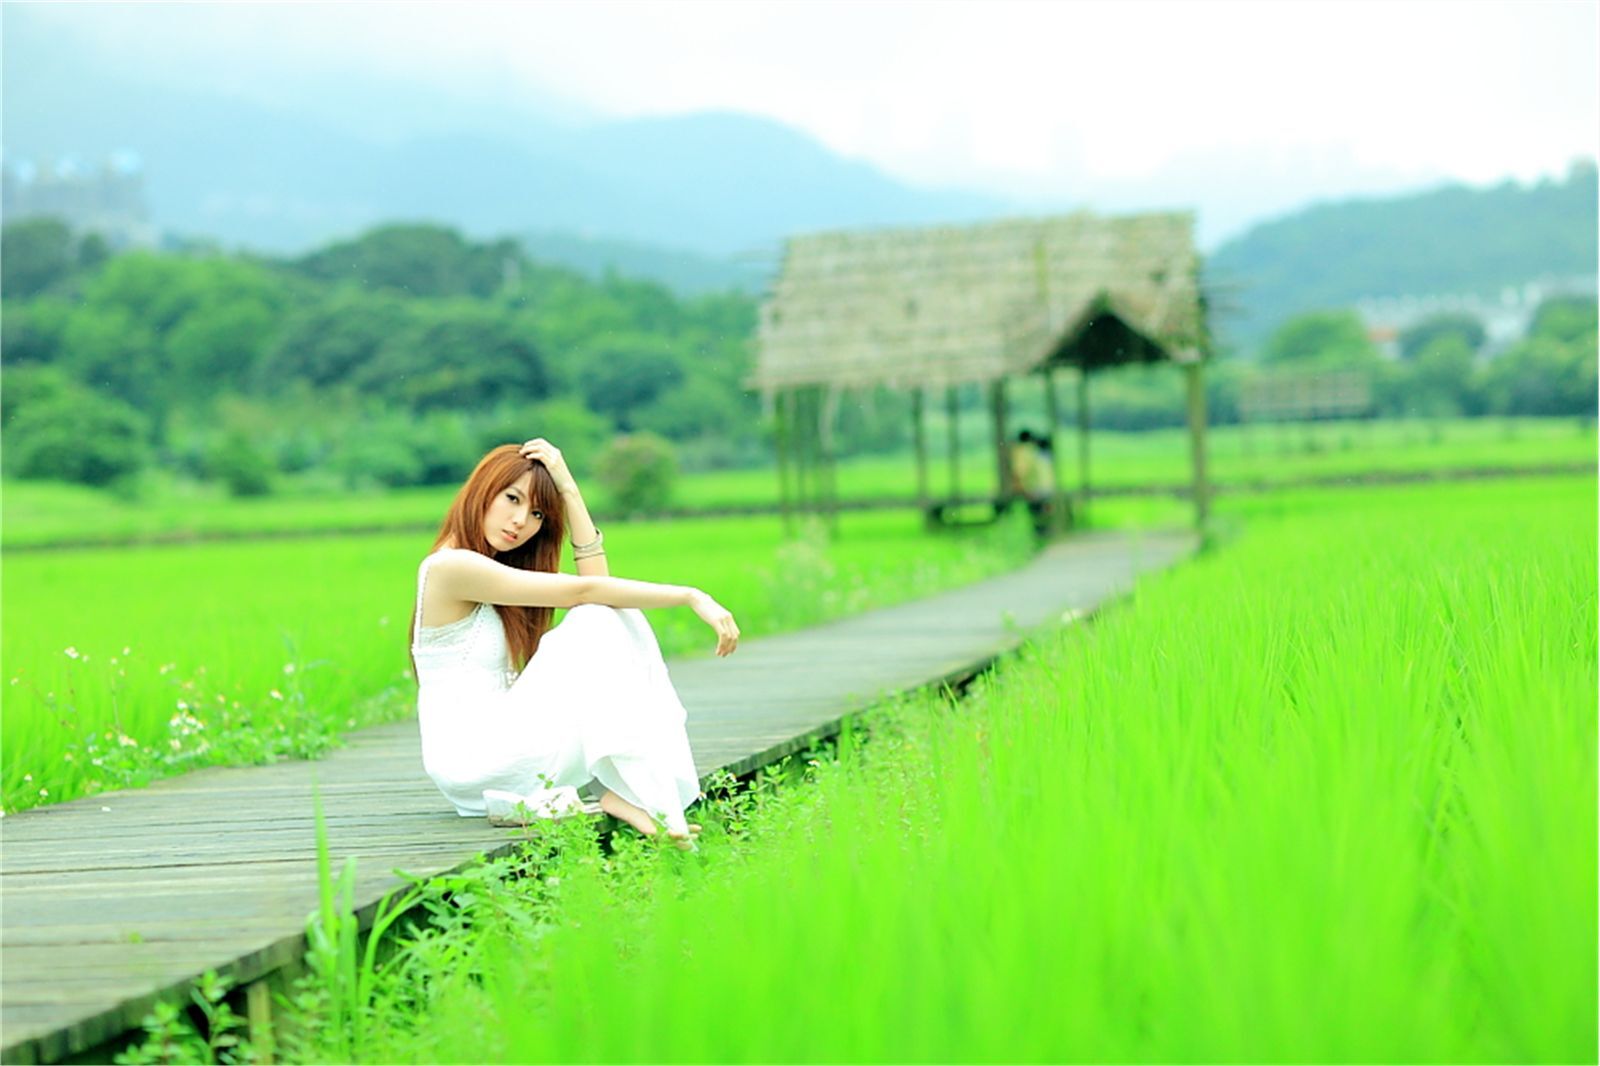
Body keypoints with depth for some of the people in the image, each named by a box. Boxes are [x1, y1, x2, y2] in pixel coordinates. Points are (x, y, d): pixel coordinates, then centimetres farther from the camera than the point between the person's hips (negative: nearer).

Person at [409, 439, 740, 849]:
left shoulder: (488, 566, 17)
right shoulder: (450, 567, -13)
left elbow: (597, 582, 6)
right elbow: (583, 592, -17)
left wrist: (567, 488, 2)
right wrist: (690, 596, -17)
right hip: (472, 763, -9)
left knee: (621, 618, -1)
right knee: (597, 623, -18)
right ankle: (634, 795, -26)